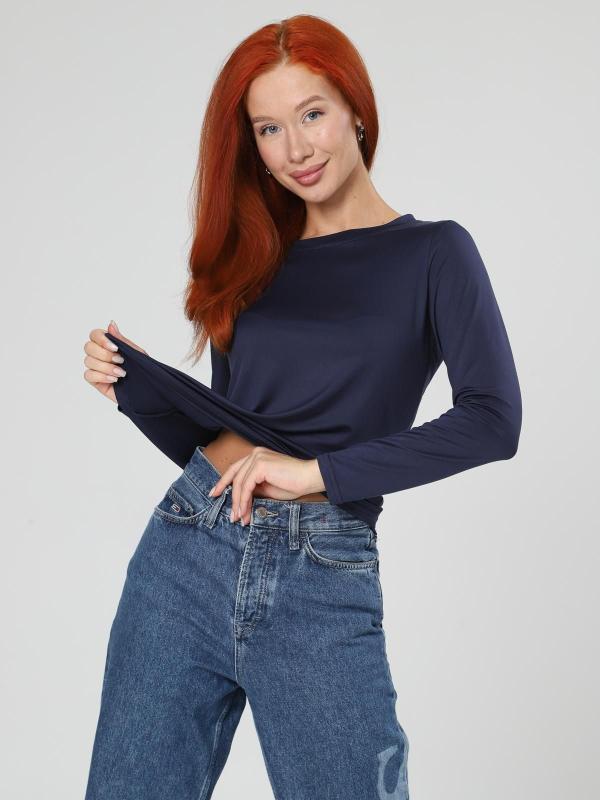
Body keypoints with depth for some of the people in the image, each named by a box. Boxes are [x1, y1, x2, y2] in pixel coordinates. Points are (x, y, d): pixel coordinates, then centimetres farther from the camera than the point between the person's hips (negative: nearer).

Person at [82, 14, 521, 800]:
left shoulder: (434, 252, 2)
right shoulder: (253, 261, 14)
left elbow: (492, 420, -12)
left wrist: (319, 469, -16)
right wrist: (133, 381, -2)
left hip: (326, 587, -3)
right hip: (185, 555, 4)